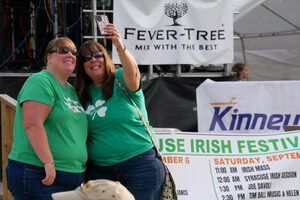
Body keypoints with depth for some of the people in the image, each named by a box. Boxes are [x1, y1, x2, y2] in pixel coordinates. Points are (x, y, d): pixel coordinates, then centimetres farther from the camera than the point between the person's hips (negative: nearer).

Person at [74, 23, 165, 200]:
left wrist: (120, 47, -44)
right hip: (99, 170, 4)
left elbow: (132, 72, -27)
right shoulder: (83, 93, 10)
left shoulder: (121, 80, -3)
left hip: (139, 164, -4)